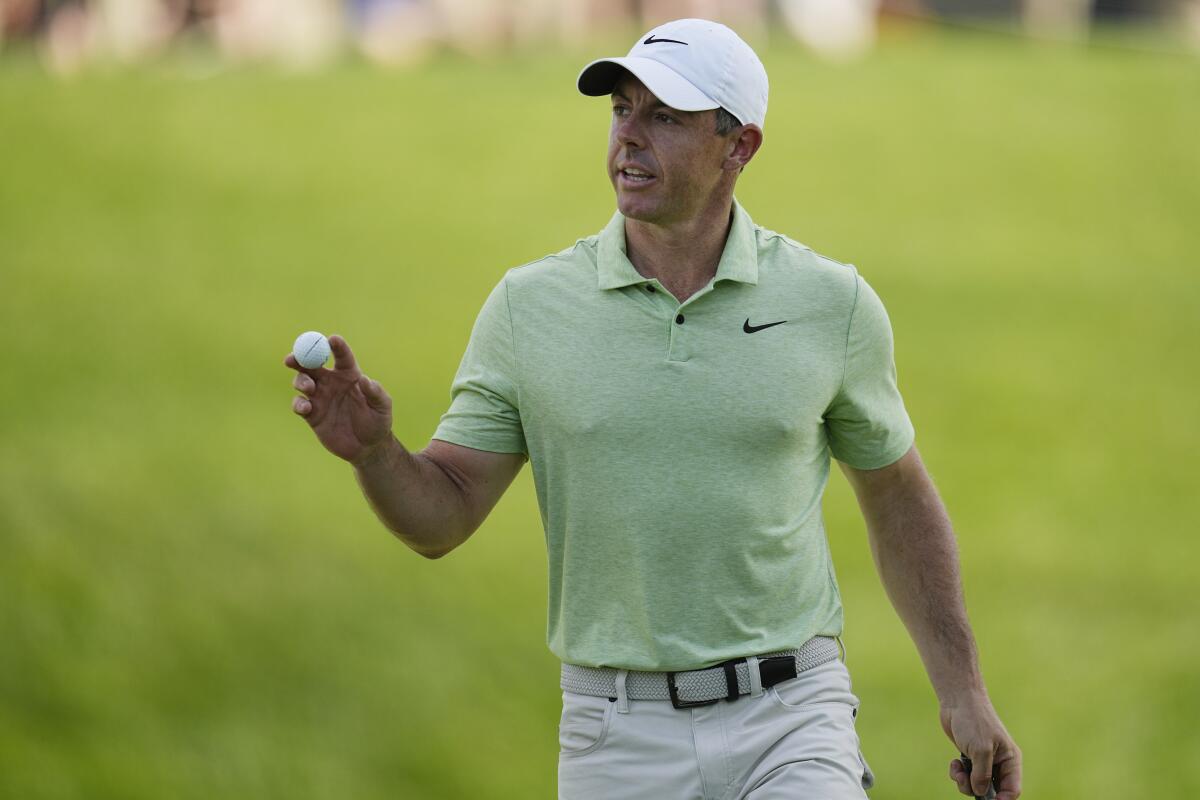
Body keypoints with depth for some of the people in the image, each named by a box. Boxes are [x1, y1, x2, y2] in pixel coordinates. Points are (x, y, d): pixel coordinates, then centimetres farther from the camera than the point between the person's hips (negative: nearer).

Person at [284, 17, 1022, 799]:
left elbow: (899, 499, 13)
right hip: (620, 735, 1)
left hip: (787, 716, -1)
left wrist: (963, 691, 10)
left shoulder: (832, 303, 1)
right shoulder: (531, 303, 1)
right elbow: (442, 516, 2)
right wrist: (373, 451, -19)